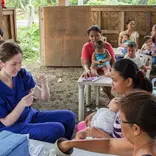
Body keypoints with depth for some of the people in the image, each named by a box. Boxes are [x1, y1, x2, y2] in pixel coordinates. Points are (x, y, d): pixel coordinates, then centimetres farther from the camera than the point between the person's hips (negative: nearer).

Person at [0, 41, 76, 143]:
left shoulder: (22, 74, -9)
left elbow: (44, 98, -6)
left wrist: (44, 84, -28)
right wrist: (21, 105, -36)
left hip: (30, 115, 6)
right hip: (12, 128, -6)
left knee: (69, 117, -1)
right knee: (57, 129, -23)